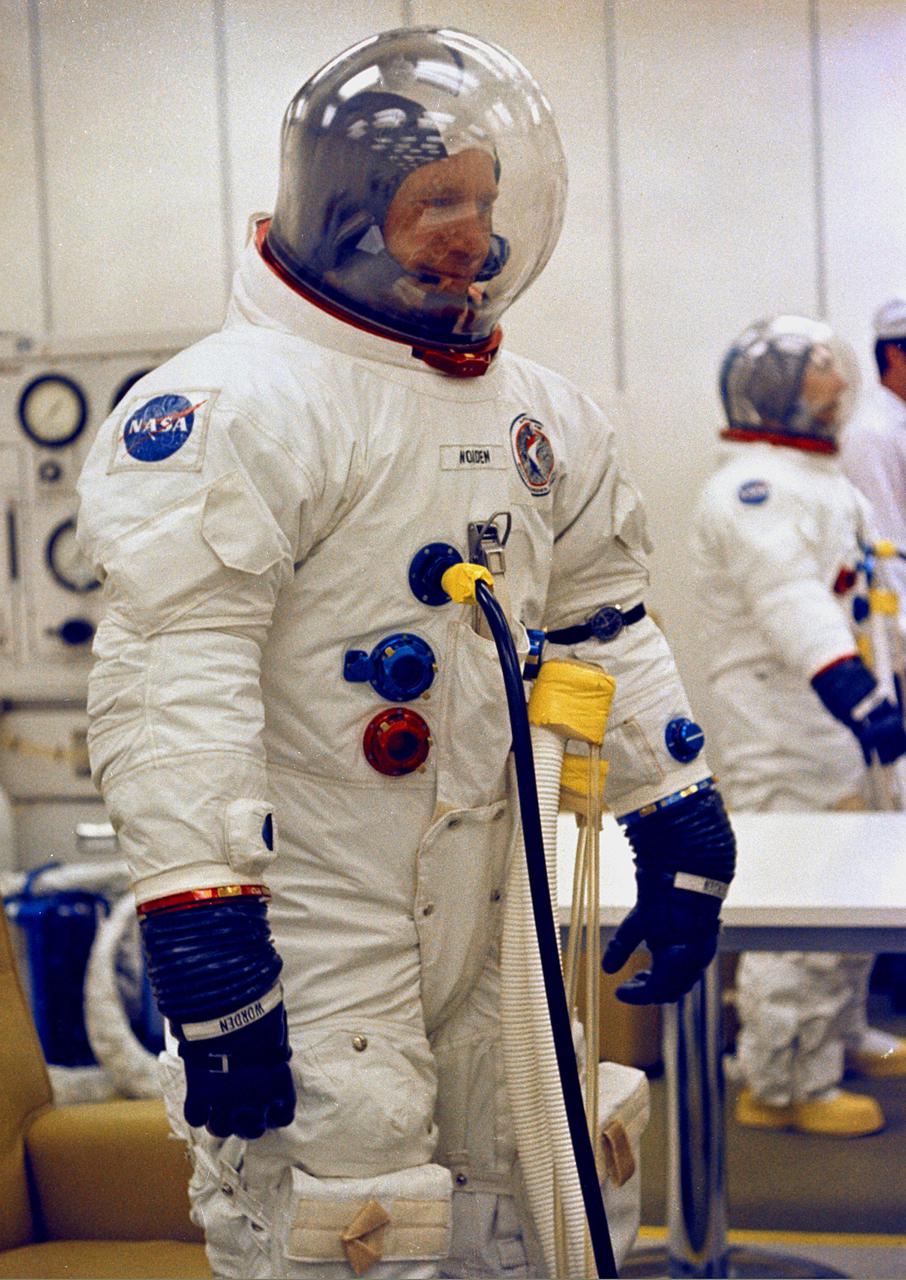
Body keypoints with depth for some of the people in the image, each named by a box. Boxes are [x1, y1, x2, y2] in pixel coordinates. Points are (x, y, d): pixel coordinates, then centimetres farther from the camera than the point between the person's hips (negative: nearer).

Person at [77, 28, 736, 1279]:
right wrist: (200, 928, -26)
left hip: (488, 914, 8)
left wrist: (681, 827, 13)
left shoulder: (540, 415, 11)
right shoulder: (237, 403, -14)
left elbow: (603, 622, 18)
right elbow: (171, 680, -21)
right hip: (310, 927, -8)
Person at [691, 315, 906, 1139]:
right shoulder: (752, 490, -16)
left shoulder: (827, 481, 19)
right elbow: (792, 603, -31)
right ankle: (784, 1084, 1)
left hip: (833, 729, 11)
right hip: (779, 734, -11)